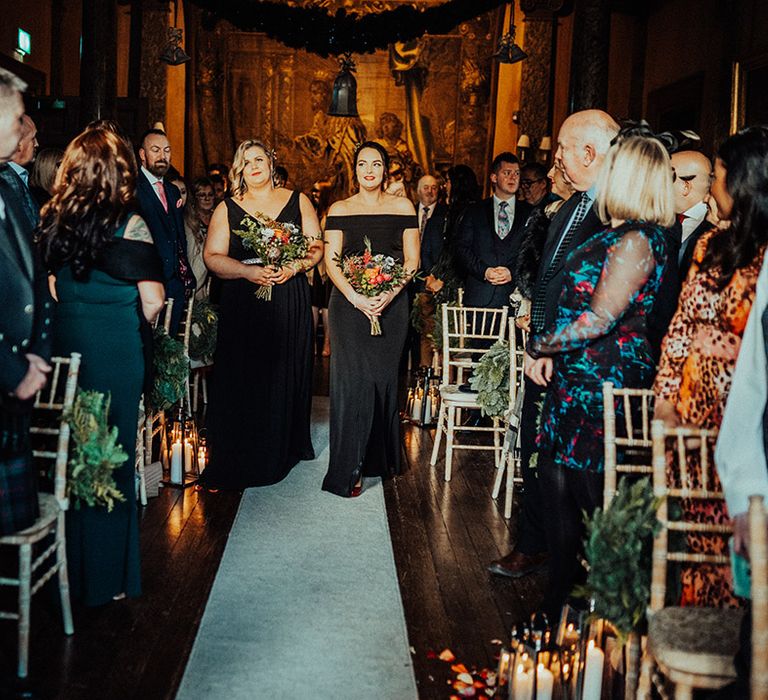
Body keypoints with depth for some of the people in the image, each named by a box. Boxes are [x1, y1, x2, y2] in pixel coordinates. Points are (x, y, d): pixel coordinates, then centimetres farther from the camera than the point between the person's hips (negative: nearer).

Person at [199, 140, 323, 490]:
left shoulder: (298, 201, 10)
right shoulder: (227, 209, 7)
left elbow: (316, 246, 6)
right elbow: (212, 256, 0)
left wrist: (294, 267, -14)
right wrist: (248, 271, -16)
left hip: (290, 306, 1)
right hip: (243, 306, 0)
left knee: (286, 375, 2)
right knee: (243, 379, -3)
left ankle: (285, 449, 17)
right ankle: (240, 459, 4)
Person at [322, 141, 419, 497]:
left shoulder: (402, 207, 7)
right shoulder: (339, 210, 5)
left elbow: (412, 259, 3)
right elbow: (331, 260, -1)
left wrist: (391, 293, -13)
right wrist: (356, 297, -16)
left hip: (392, 303, 1)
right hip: (349, 303, -1)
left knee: (384, 377, 5)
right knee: (353, 378, -8)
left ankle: (381, 458, 22)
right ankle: (347, 470, -3)